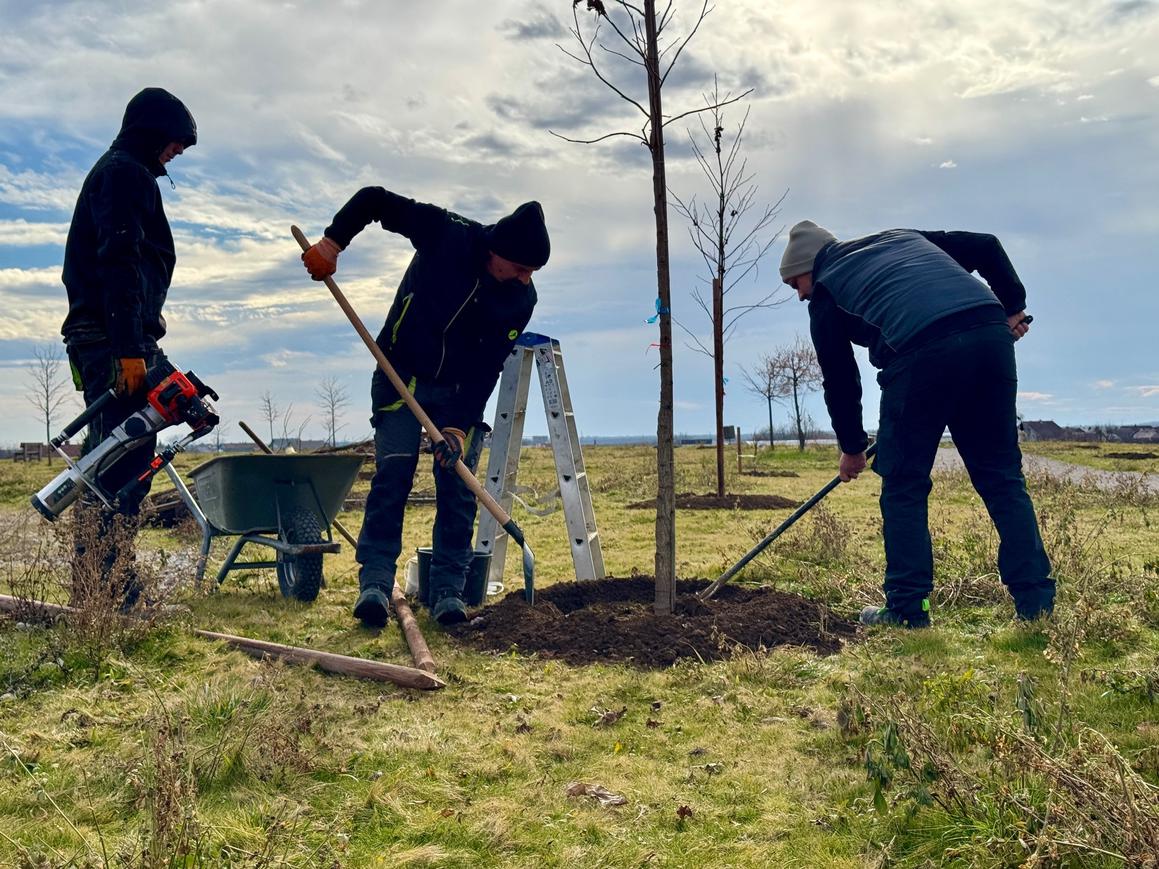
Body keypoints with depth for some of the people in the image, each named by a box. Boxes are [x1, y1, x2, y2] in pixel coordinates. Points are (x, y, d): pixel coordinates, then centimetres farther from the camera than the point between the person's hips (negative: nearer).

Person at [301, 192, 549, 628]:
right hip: (402, 377, -2)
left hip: (461, 392, 2)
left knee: (458, 485, -5)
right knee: (392, 473, -13)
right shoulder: (446, 233, -19)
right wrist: (333, 241, -21)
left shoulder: (521, 298, -13)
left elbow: (487, 369, -14)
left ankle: (449, 588, 0)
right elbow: (374, 199, -11)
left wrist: (461, 424, -22)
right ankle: (375, 581, -12)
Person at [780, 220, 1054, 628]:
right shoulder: (903, 238, 33)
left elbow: (839, 379, 21)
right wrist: (1012, 305, 29)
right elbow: (986, 246, 26)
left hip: (921, 351, -5)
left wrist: (851, 448, 31)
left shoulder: (826, 292, 19)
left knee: (904, 484, 9)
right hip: (992, 333, 5)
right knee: (1002, 477, 12)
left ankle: (907, 609, 10)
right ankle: (1036, 602, 11)